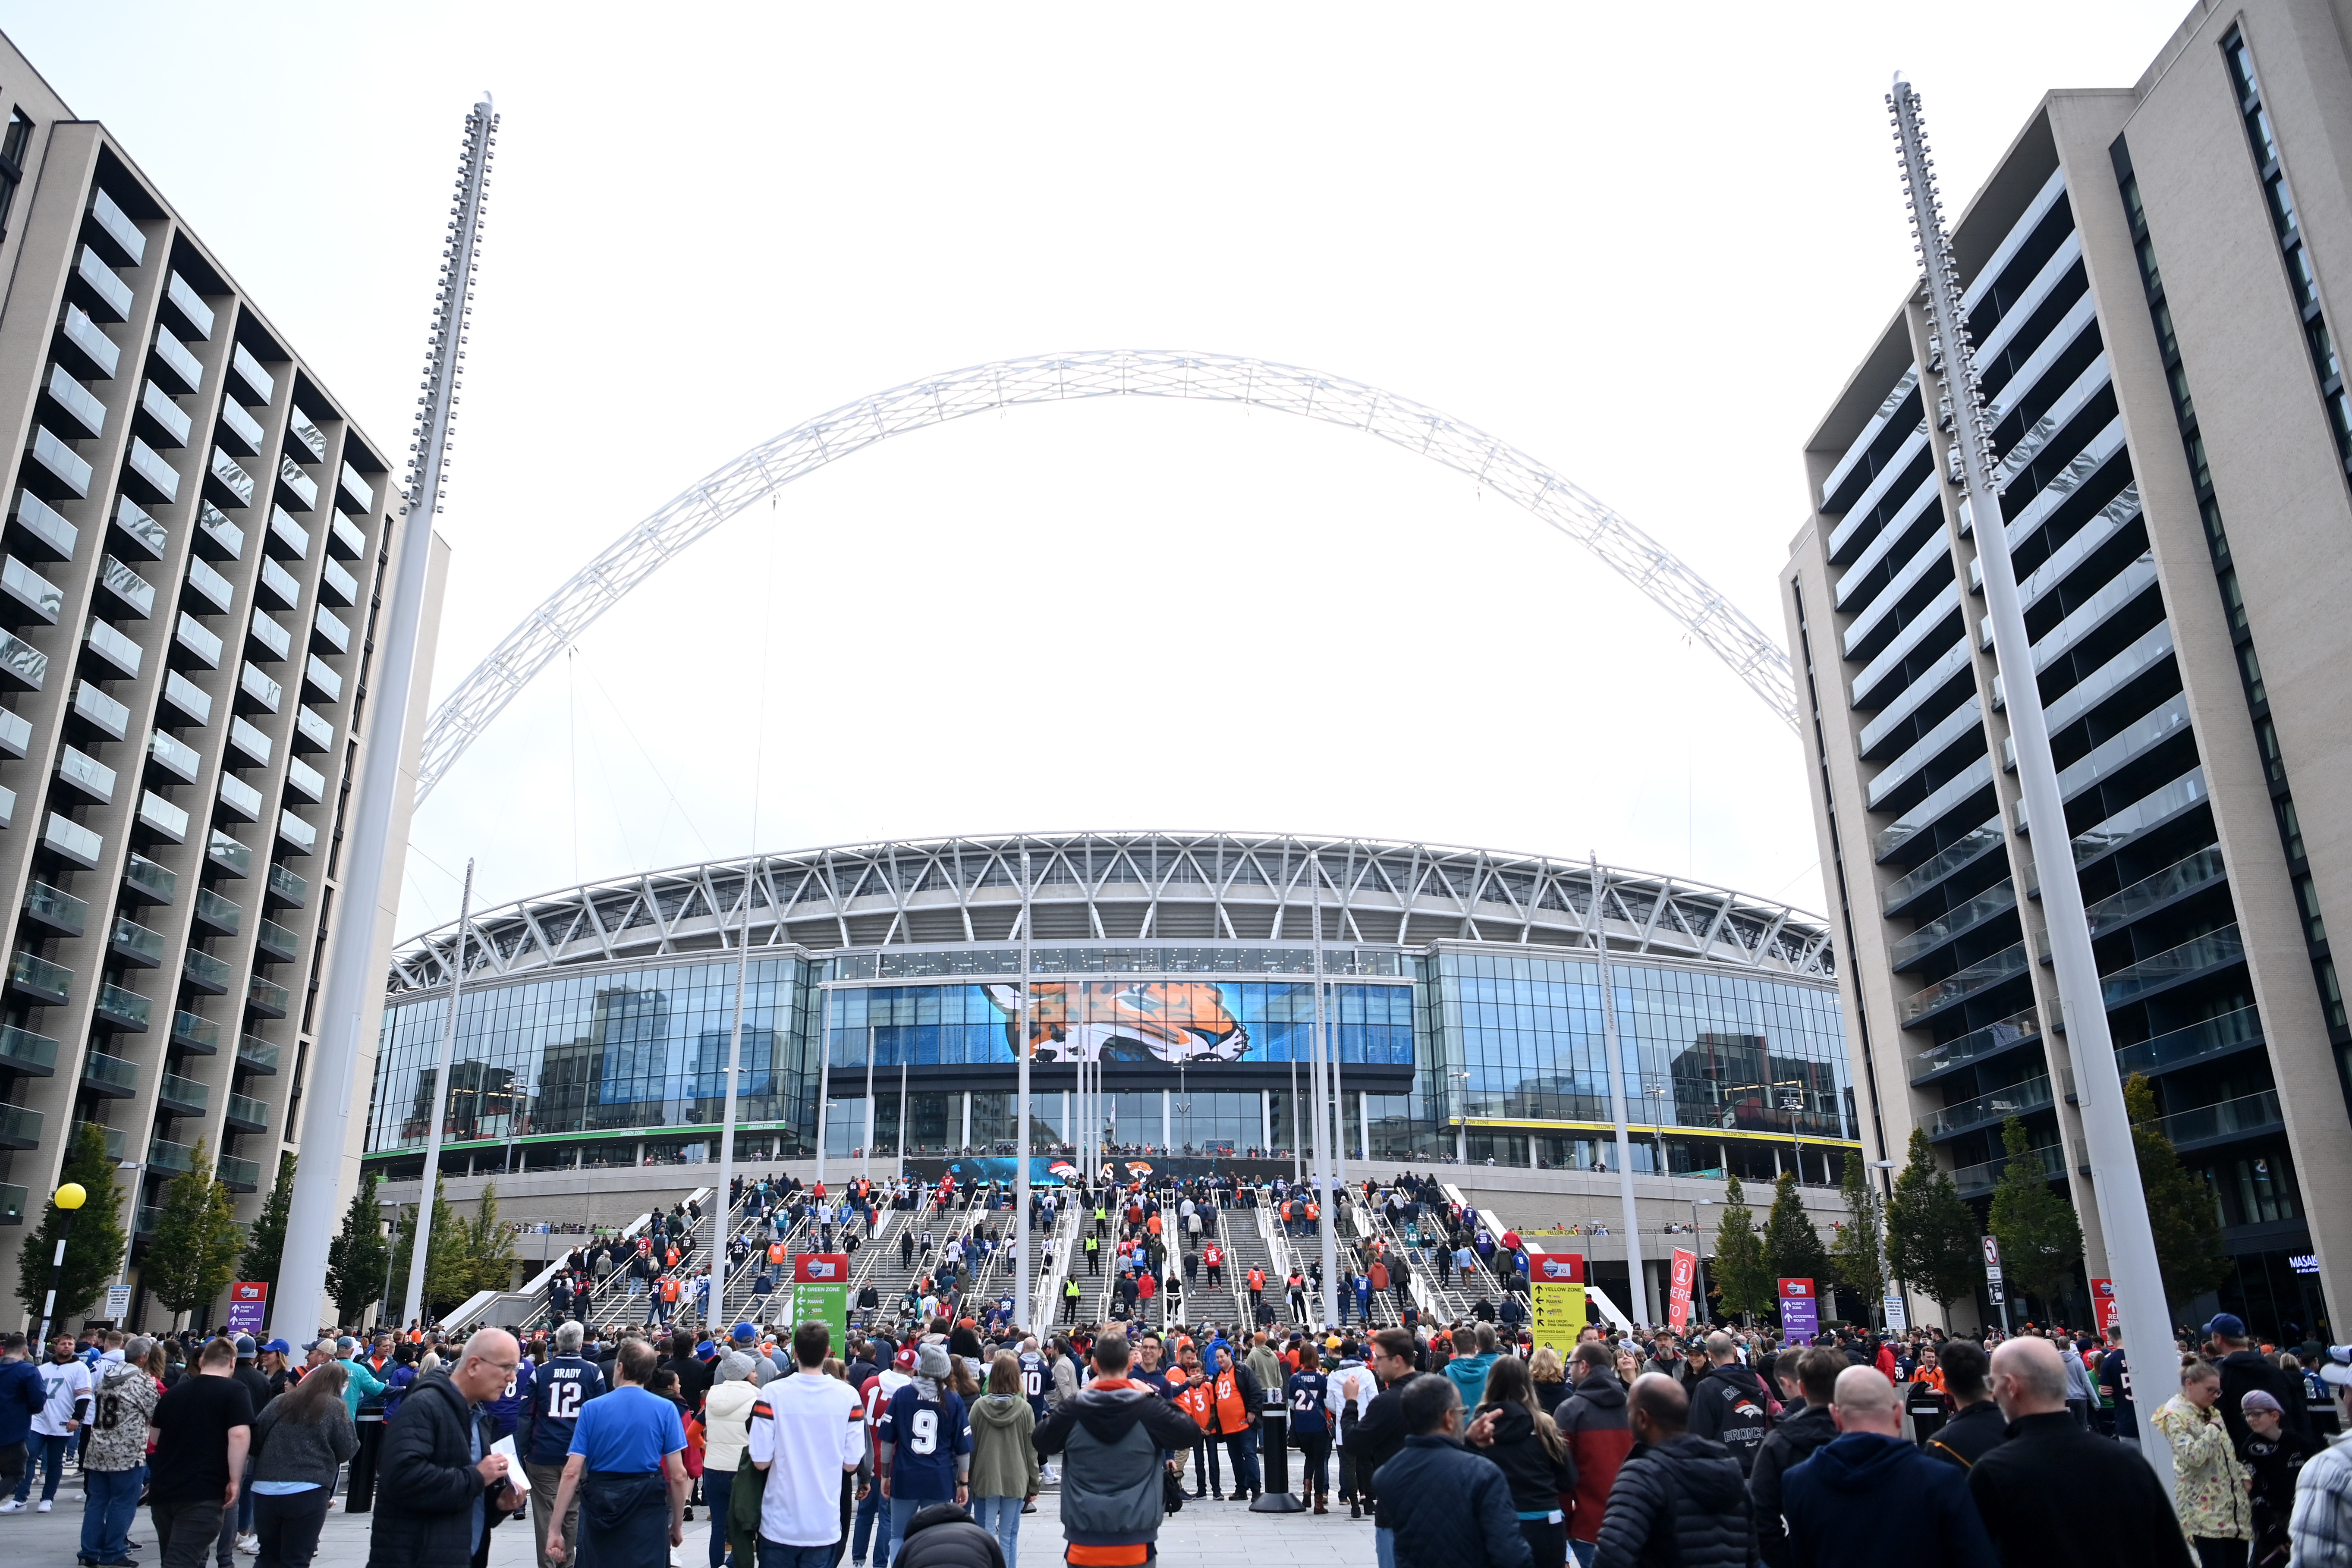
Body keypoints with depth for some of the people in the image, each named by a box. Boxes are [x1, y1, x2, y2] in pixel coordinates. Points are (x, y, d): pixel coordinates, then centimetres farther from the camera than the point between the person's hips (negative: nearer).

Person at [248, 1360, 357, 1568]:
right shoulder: (336, 1407, -1)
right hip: (307, 1492, -4)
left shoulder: (281, 1402, 9)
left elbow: (255, 1436, 7)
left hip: (265, 1489, 4)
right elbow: (348, 1449, -2)